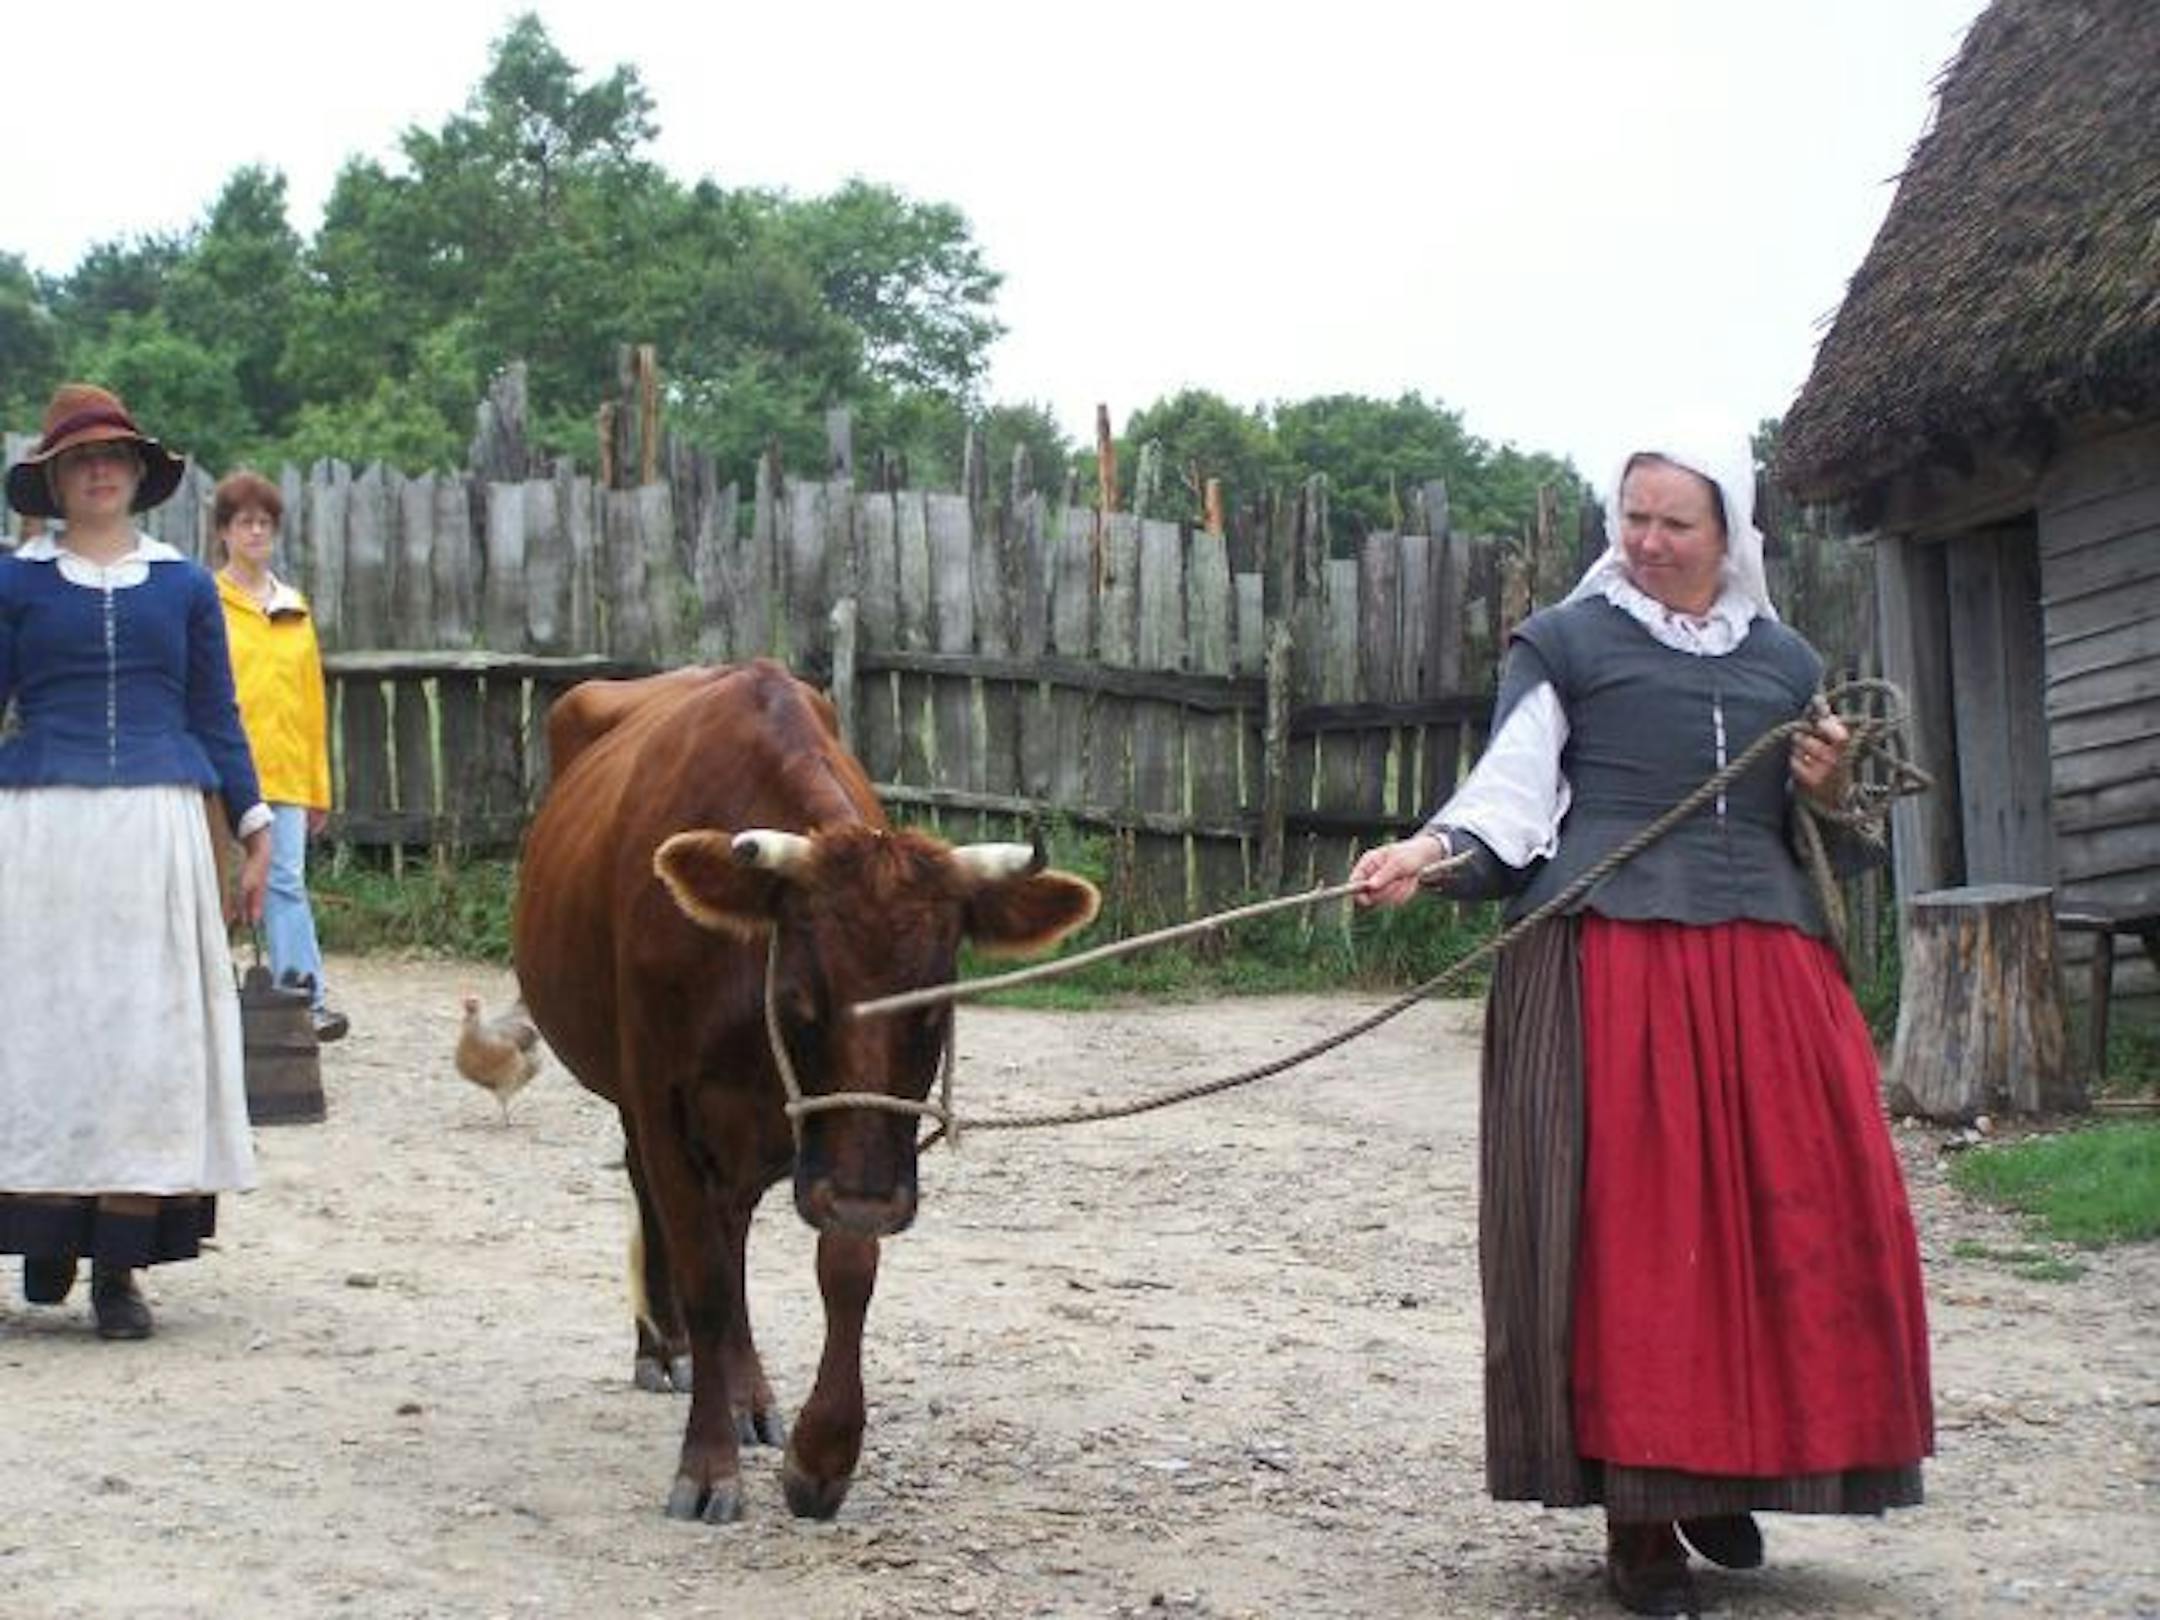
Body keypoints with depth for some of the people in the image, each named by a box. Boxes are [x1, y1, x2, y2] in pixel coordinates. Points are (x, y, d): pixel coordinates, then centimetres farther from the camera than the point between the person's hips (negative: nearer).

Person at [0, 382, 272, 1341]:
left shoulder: (184, 586, 13)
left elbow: (218, 717, 15)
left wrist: (255, 831, 8)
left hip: (159, 830, 1)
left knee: (150, 1035, -3)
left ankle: (120, 1267, -1)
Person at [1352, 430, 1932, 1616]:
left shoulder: (1785, 663, 19)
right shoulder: (1565, 643, 8)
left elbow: (1822, 839, 25)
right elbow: (1510, 798, -2)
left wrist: (1831, 794, 3)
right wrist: (1429, 855, -20)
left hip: (1763, 962, 4)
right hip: (1608, 953, -4)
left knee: (1796, 1220, -1)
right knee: (1627, 1227, -7)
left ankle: (1731, 1470, 17)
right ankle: (1637, 1512, 0)